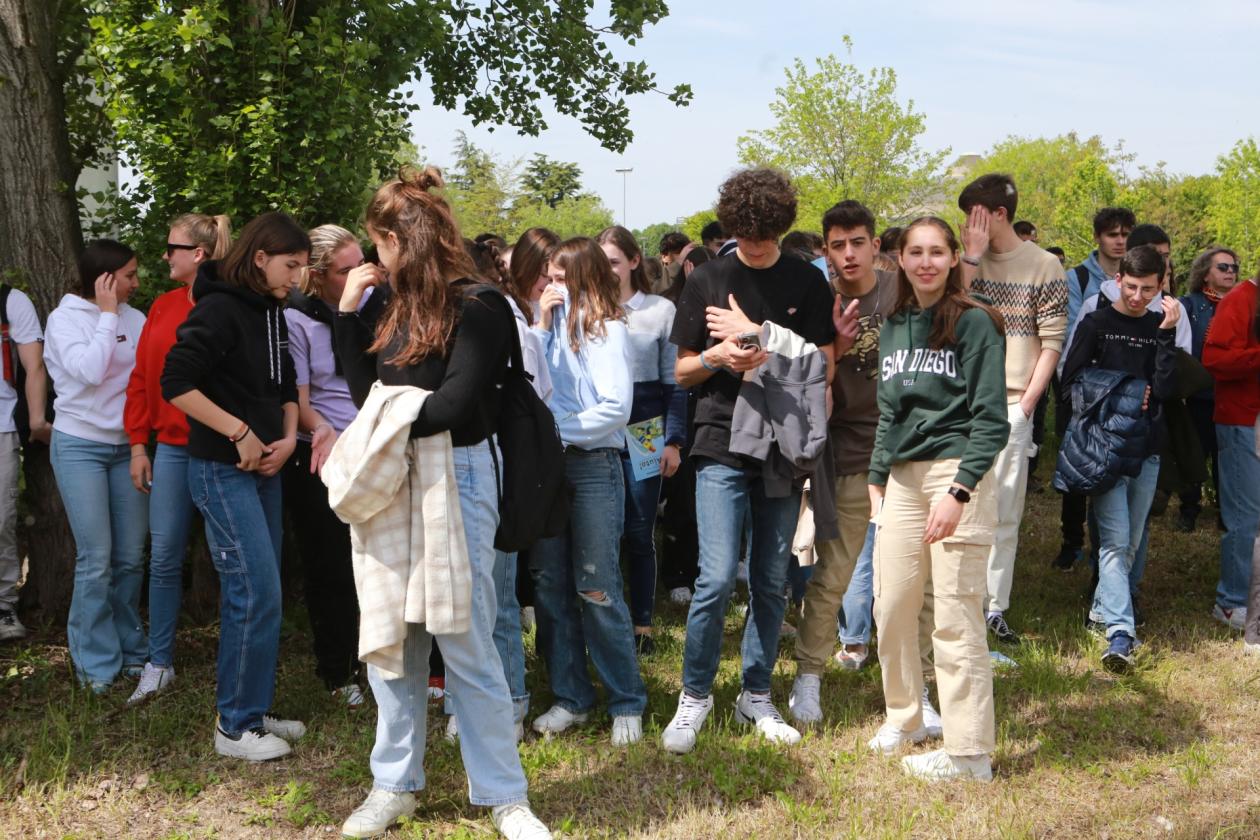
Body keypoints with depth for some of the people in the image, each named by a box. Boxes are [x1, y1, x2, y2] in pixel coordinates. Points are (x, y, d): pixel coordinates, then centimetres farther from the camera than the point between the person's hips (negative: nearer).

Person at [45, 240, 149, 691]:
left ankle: (130, 649, 20)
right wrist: (107, 314, -14)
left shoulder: (133, 318, 4)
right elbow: (89, 370, -21)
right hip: (81, 446, -4)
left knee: (131, 556, 6)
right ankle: (97, 662, 6)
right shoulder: (65, 318, -5)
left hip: (127, 446, 4)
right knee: (96, 559, -5)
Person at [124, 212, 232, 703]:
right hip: (172, 449, 5)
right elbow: (142, 377, 11)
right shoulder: (163, 307, 9)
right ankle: (159, 663, 16)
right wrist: (139, 445, 8)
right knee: (164, 557, 6)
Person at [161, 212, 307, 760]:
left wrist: (288, 436, 1)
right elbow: (176, 386, -21)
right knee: (255, 593, -10)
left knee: (260, 594, 12)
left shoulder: (271, 313, 11)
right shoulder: (219, 309, -14)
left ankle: (252, 710, 23)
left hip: (263, 468, 9)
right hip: (222, 470, -9)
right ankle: (234, 727, 2)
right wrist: (240, 433, -19)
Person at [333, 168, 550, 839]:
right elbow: (366, 393, 7)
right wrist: (349, 310, 4)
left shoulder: (477, 307, -9)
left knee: (465, 646, -3)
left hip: (456, 480, -7)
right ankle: (394, 784, 22)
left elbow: (457, 401, -19)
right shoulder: (390, 308, 13)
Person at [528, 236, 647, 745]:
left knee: (596, 588, -5)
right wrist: (542, 327, -1)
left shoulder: (607, 329, -4)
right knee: (548, 583, 7)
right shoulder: (552, 325, 12)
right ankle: (570, 697, 18)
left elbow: (616, 408, -12)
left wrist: (557, 428, -12)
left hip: (593, 465, -6)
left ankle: (627, 703, 6)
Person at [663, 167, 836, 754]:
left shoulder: (806, 283, 5)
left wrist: (755, 337, -12)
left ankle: (756, 696, 22)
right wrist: (717, 356, -16)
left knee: (772, 581, 8)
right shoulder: (708, 280, 4)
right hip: (722, 447, -2)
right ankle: (695, 694, 8)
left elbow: (823, 368, 1)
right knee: (717, 577, -10)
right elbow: (682, 371, 6)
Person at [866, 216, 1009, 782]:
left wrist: (959, 492, -17)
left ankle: (968, 754, 4)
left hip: (957, 473, -6)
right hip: (903, 478, 6)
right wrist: (877, 482, 16)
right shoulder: (894, 326, 14)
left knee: (956, 617, -5)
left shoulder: (974, 322, -5)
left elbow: (991, 417, -10)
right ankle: (904, 718, 30)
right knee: (890, 606, 9)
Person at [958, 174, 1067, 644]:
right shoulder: (965, 259, 9)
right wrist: (972, 257, -10)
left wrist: (1026, 405, -8)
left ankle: (994, 607, 7)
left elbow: (1052, 342, -2)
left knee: (1004, 511, 2)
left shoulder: (1044, 266, 0)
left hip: (1011, 404, -2)